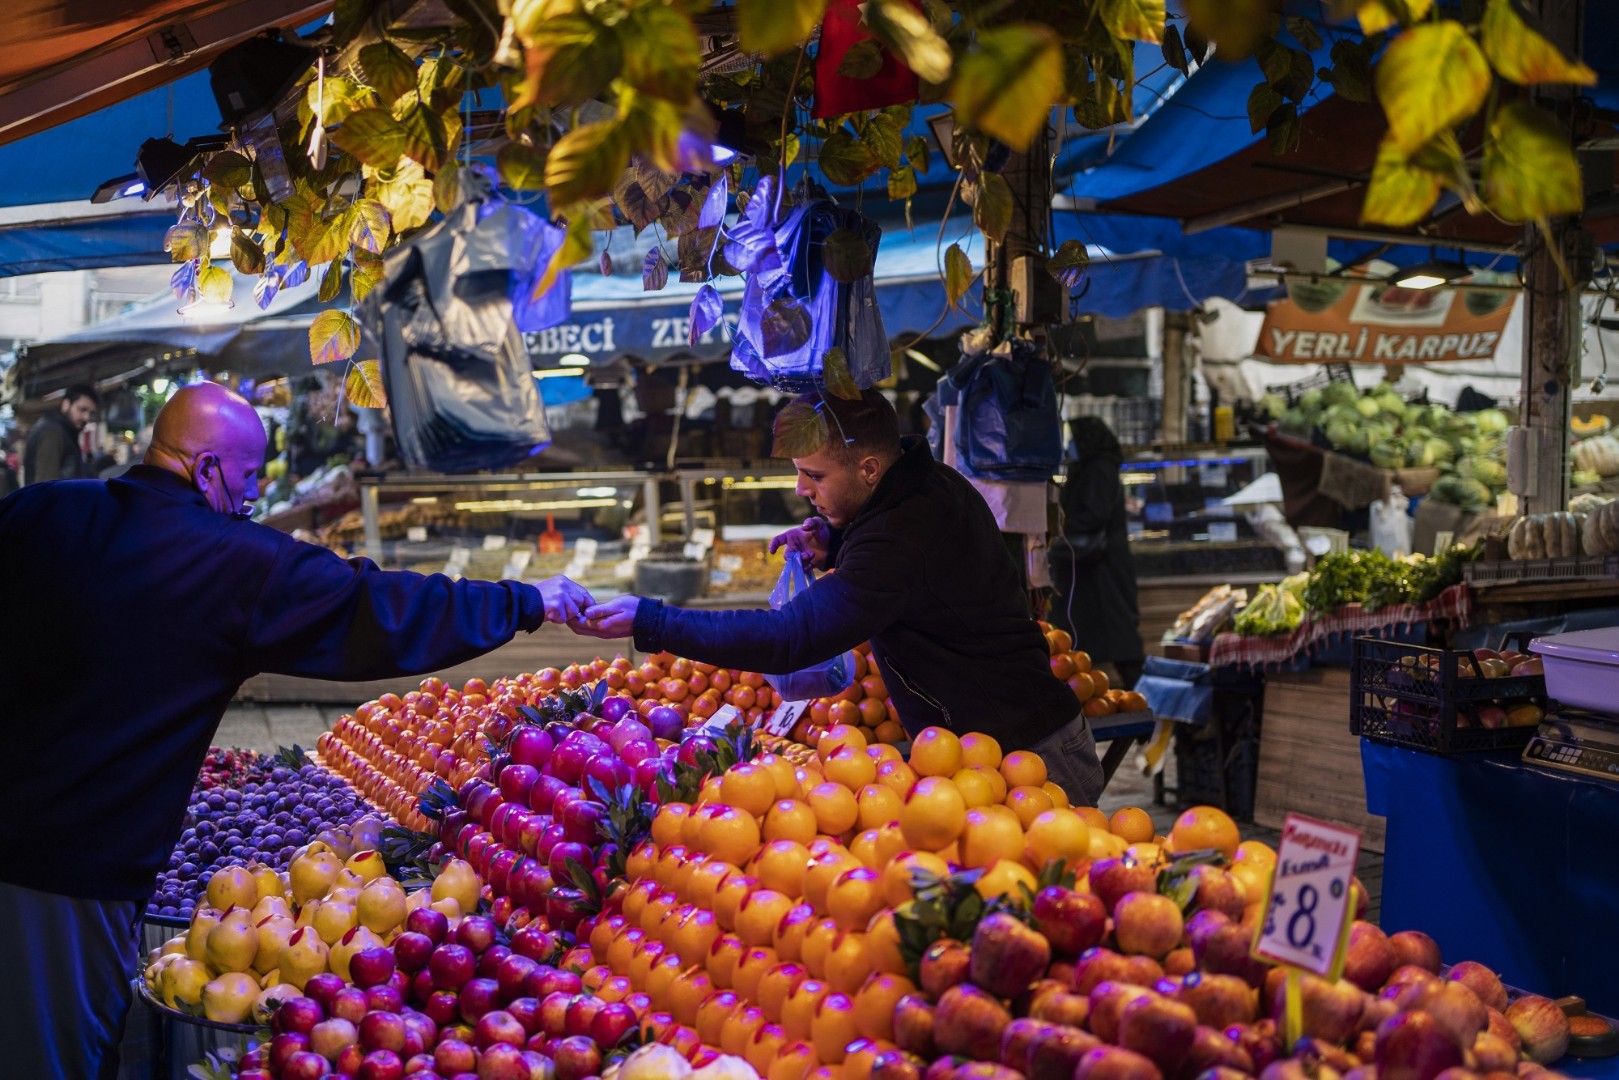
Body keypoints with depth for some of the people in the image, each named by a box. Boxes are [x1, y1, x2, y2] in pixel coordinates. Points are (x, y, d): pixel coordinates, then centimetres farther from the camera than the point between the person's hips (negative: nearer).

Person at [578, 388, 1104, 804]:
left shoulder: (899, 542, -27)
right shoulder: (937, 485, 4)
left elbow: (791, 637, -30)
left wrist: (648, 620, -27)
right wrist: (831, 543, 5)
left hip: (1021, 760, -10)